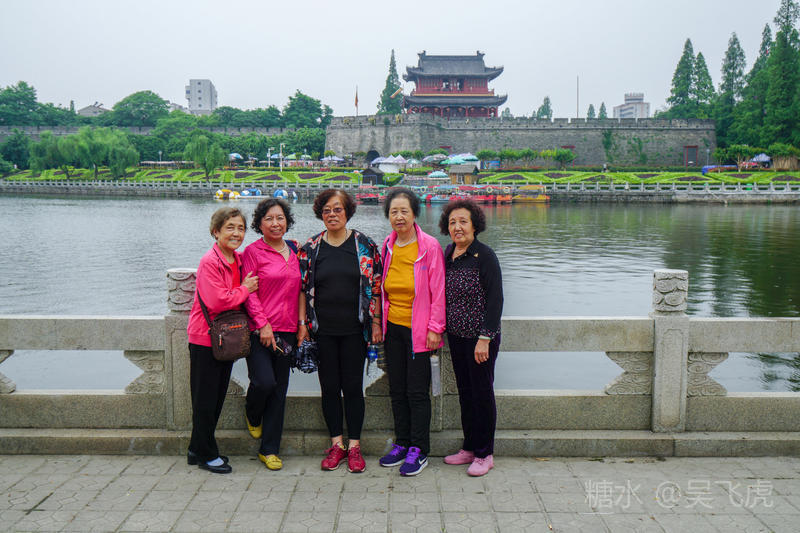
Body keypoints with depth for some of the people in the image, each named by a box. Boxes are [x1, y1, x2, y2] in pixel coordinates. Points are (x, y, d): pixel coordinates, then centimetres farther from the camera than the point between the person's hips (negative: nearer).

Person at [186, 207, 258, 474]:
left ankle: (198, 449, 30)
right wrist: (245, 290, -13)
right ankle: (206, 454, 17)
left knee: (218, 396, 15)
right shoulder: (209, 262, -17)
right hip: (205, 338, -8)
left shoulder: (239, 260, 8)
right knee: (206, 398, 3)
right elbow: (216, 302, -24)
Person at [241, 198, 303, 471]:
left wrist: (301, 321, 9)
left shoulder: (293, 251, 12)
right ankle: (252, 415, 22)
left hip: (287, 330, 5)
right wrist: (263, 325, -14)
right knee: (264, 381, -15)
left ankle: (269, 449, 18)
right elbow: (249, 293, -7)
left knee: (279, 389, 6)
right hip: (259, 330, -5)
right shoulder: (253, 252, -3)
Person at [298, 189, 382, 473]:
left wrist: (376, 322, -2)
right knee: (330, 387, 8)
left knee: (353, 386, 3)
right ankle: (337, 444, 21)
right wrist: (303, 324, 1)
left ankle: (354, 446, 16)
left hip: (354, 330, -1)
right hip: (322, 330, 2)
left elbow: (376, 286, 2)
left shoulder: (364, 245, 1)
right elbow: (303, 289, 7)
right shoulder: (311, 248, 4)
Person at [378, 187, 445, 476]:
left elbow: (438, 291, -9)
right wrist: (380, 323, 11)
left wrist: (434, 328, -13)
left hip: (418, 329, -5)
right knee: (397, 389, 13)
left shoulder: (429, 246, -9)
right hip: (392, 327, 6)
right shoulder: (387, 246, 7)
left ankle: (419, 450, 12)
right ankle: (402, 443, 26)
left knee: (417, 391, 0)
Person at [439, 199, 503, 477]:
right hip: (456, 336, 7)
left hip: (480, 338, -6)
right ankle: (469, 448, 28)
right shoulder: (448, 253, 7)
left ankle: (484, 454, 17)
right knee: (465, 391, 15)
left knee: (482, 393, 3)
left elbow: (495, 300, -15)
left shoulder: (485, 256, -13)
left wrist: (484, 338, -18)